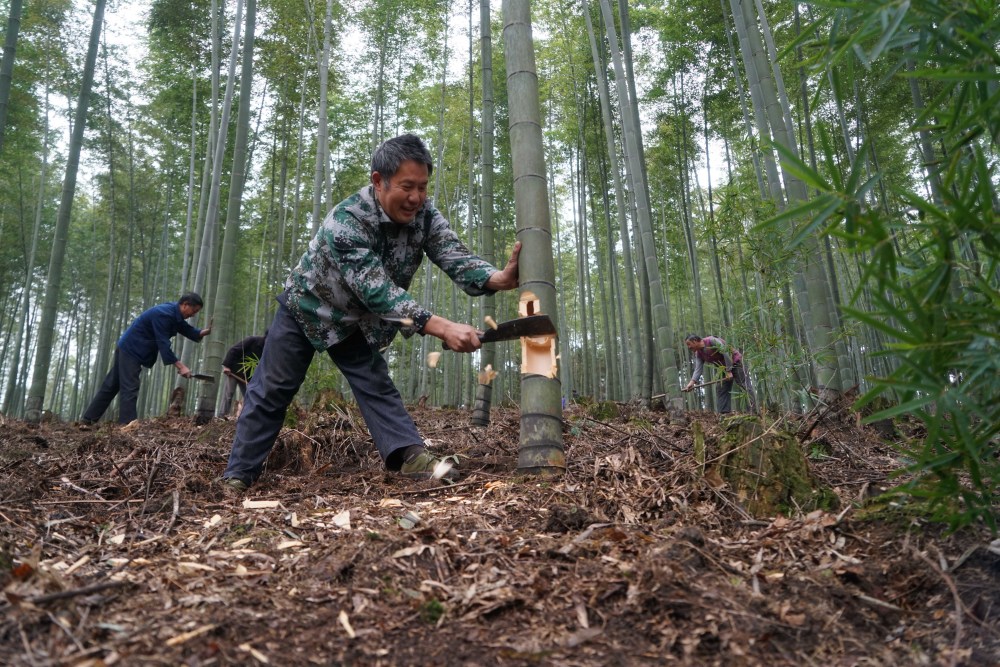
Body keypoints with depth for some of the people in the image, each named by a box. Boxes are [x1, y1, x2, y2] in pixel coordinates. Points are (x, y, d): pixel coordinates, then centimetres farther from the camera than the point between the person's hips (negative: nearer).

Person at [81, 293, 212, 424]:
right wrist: (180, 366, -30)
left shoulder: (175, 314, 4)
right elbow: (163, 344, -29)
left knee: (111, 386, 15)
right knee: (130, 389, -12)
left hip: (129, 348, 10)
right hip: (130, 350, -10)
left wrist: (204, 332, -12)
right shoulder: (163, 314, -26)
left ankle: (88, 418, 23)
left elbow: (188, 330, 8)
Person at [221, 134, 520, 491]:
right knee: (270, 392, 2)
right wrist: (443, 328, -51)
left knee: (377, 386, -4)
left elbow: (455, 256, -29)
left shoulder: (424, 215, -18)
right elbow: (379, 292, -42)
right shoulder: (346, 220, -37)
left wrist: (502, 278, -50)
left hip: (358, 321, 5)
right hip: (307, 308, -4)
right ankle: (238, 474, 13)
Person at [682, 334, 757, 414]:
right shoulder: (698, 354, 1)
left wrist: (729, 371, -25)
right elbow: (698, 369, -7)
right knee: (720, 389, 0)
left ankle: (754, 410, -16)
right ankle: (724, 413, -1)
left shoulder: (712, 340, -21)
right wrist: (692, 382, -23)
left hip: (735, 361, -8)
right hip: (724, 367, 8)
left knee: (745, 385, -12)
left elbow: (726, 353, -24)